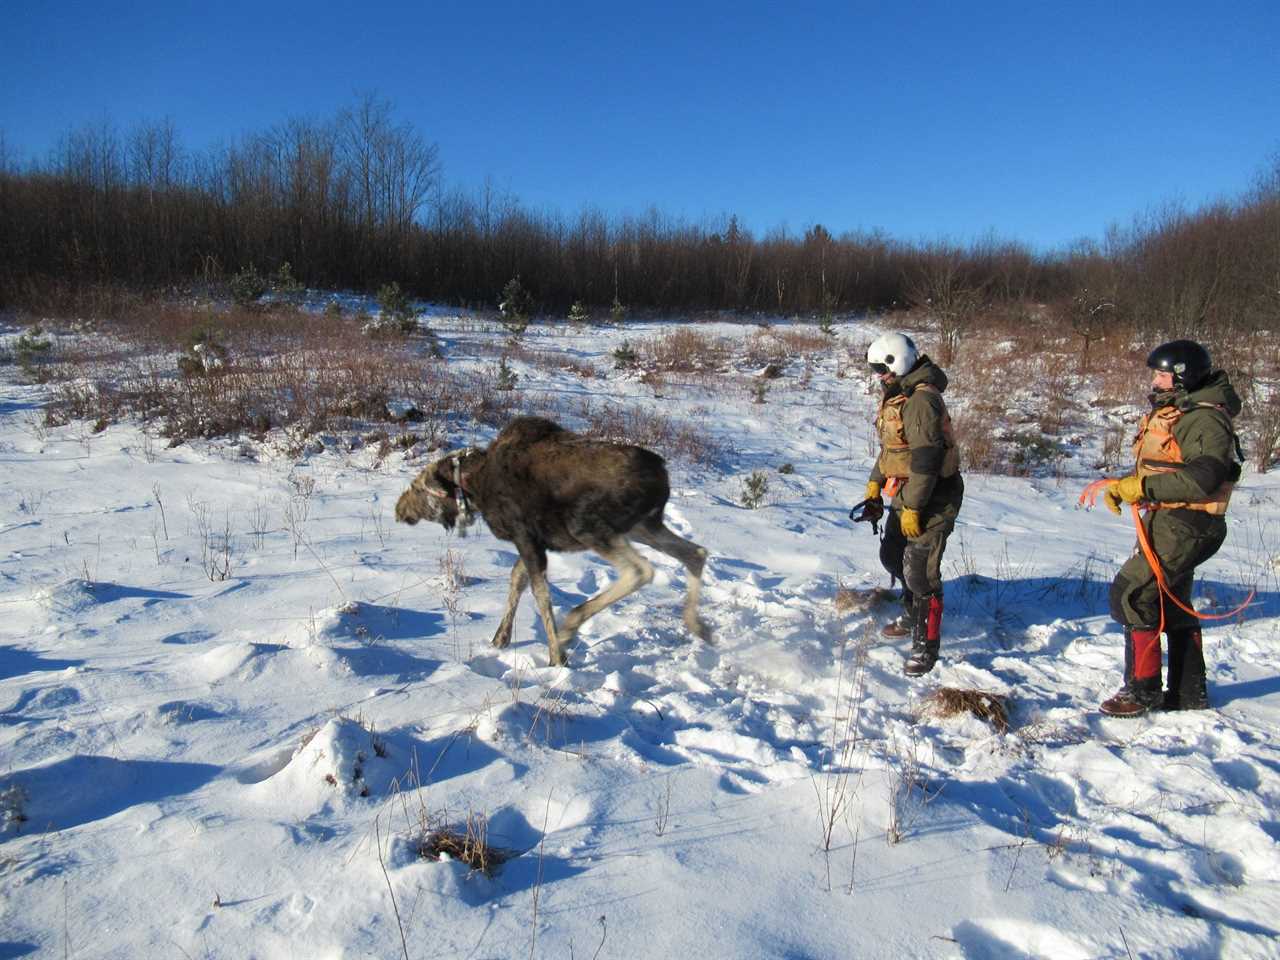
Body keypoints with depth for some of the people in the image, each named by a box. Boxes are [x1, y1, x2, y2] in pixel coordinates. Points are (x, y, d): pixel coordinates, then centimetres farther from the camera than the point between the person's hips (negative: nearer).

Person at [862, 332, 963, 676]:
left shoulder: (922, 400, -22)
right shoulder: (896, 397, 11)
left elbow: (925, 459, -25)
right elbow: (889, 447, 20)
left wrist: (913, 508, -23)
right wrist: (875, 483, 10)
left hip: (932, 498, -10)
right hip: (905, 494, 10)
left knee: (919, 569, -9)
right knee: (892, 556, 20)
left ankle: (926, 645, 3)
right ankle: (912, 615, 41)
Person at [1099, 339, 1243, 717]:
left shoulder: (1206, 420, -17)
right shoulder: (1170, 412, 15)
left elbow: (1202, 479, -29)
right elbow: (1155, 468, 18)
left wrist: (1143, 487, -25)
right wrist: (1122, 486, 1)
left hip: (1186, 526, -11)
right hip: (1167, 521, 11)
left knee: (1132, 594, -13)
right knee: (1173, 606, 18)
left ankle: (1142, 689, -3)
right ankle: (1189, 693, 31)